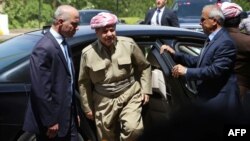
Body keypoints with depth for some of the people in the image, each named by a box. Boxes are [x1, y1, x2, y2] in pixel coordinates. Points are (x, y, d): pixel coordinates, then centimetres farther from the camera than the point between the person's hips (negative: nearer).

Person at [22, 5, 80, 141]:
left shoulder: (63, 44, 9)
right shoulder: (44, 48, -20)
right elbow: (40, 90, -22)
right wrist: (50, 122, -19)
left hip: (67, 117, 9)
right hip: (53, 119, -9)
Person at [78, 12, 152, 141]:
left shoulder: (129, 44, -5)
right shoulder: (88, 53, -5)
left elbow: (144, 67, 8)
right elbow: (84, 82, 5)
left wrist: (145, 90, 1)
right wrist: (87, 107, 7)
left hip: (130, 95, -1)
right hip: (104, 101, 1)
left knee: (133, 128, -25)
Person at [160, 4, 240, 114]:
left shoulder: (225, 42, -19)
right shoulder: (212, 39, 13)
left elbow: (215, 71, -26)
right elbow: (199, 61, 16)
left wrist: (187, 71, -21)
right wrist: (175, 54, 9)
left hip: (219, 101, -10)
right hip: (208, 98, 10)